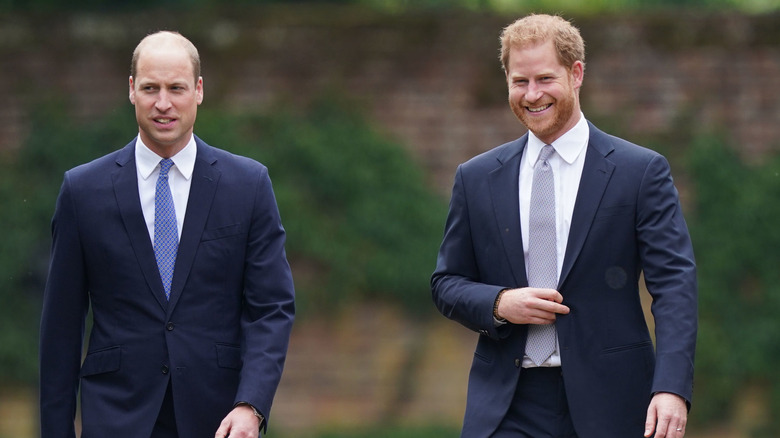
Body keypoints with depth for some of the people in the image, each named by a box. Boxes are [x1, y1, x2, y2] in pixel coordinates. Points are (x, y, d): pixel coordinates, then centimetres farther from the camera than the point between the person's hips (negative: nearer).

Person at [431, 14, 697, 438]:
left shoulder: (641, 171, 1)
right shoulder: (476, 178, 11)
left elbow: (674, 283, -6)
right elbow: (446, 283, 15)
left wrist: (672, 388, -20)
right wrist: (499, 304, -8)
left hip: (606, 402, -2)